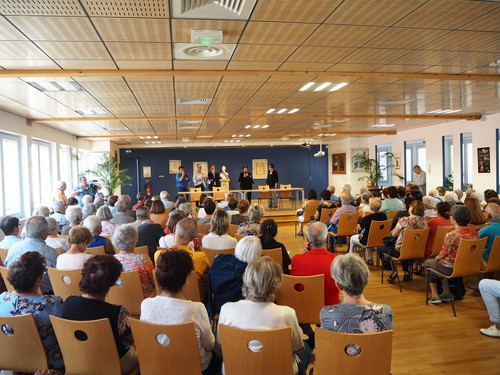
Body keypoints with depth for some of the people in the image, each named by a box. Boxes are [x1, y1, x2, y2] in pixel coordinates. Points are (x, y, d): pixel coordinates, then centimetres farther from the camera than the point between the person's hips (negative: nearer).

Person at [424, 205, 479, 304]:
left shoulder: (451, 235, -26)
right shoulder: (474, 233, -5)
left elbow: (443, 255, -15)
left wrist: (437, 257, 9)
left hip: (451, 269, -7)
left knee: (428, 262, 20)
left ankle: (435, 295, 21)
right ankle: (446, 293, 29)